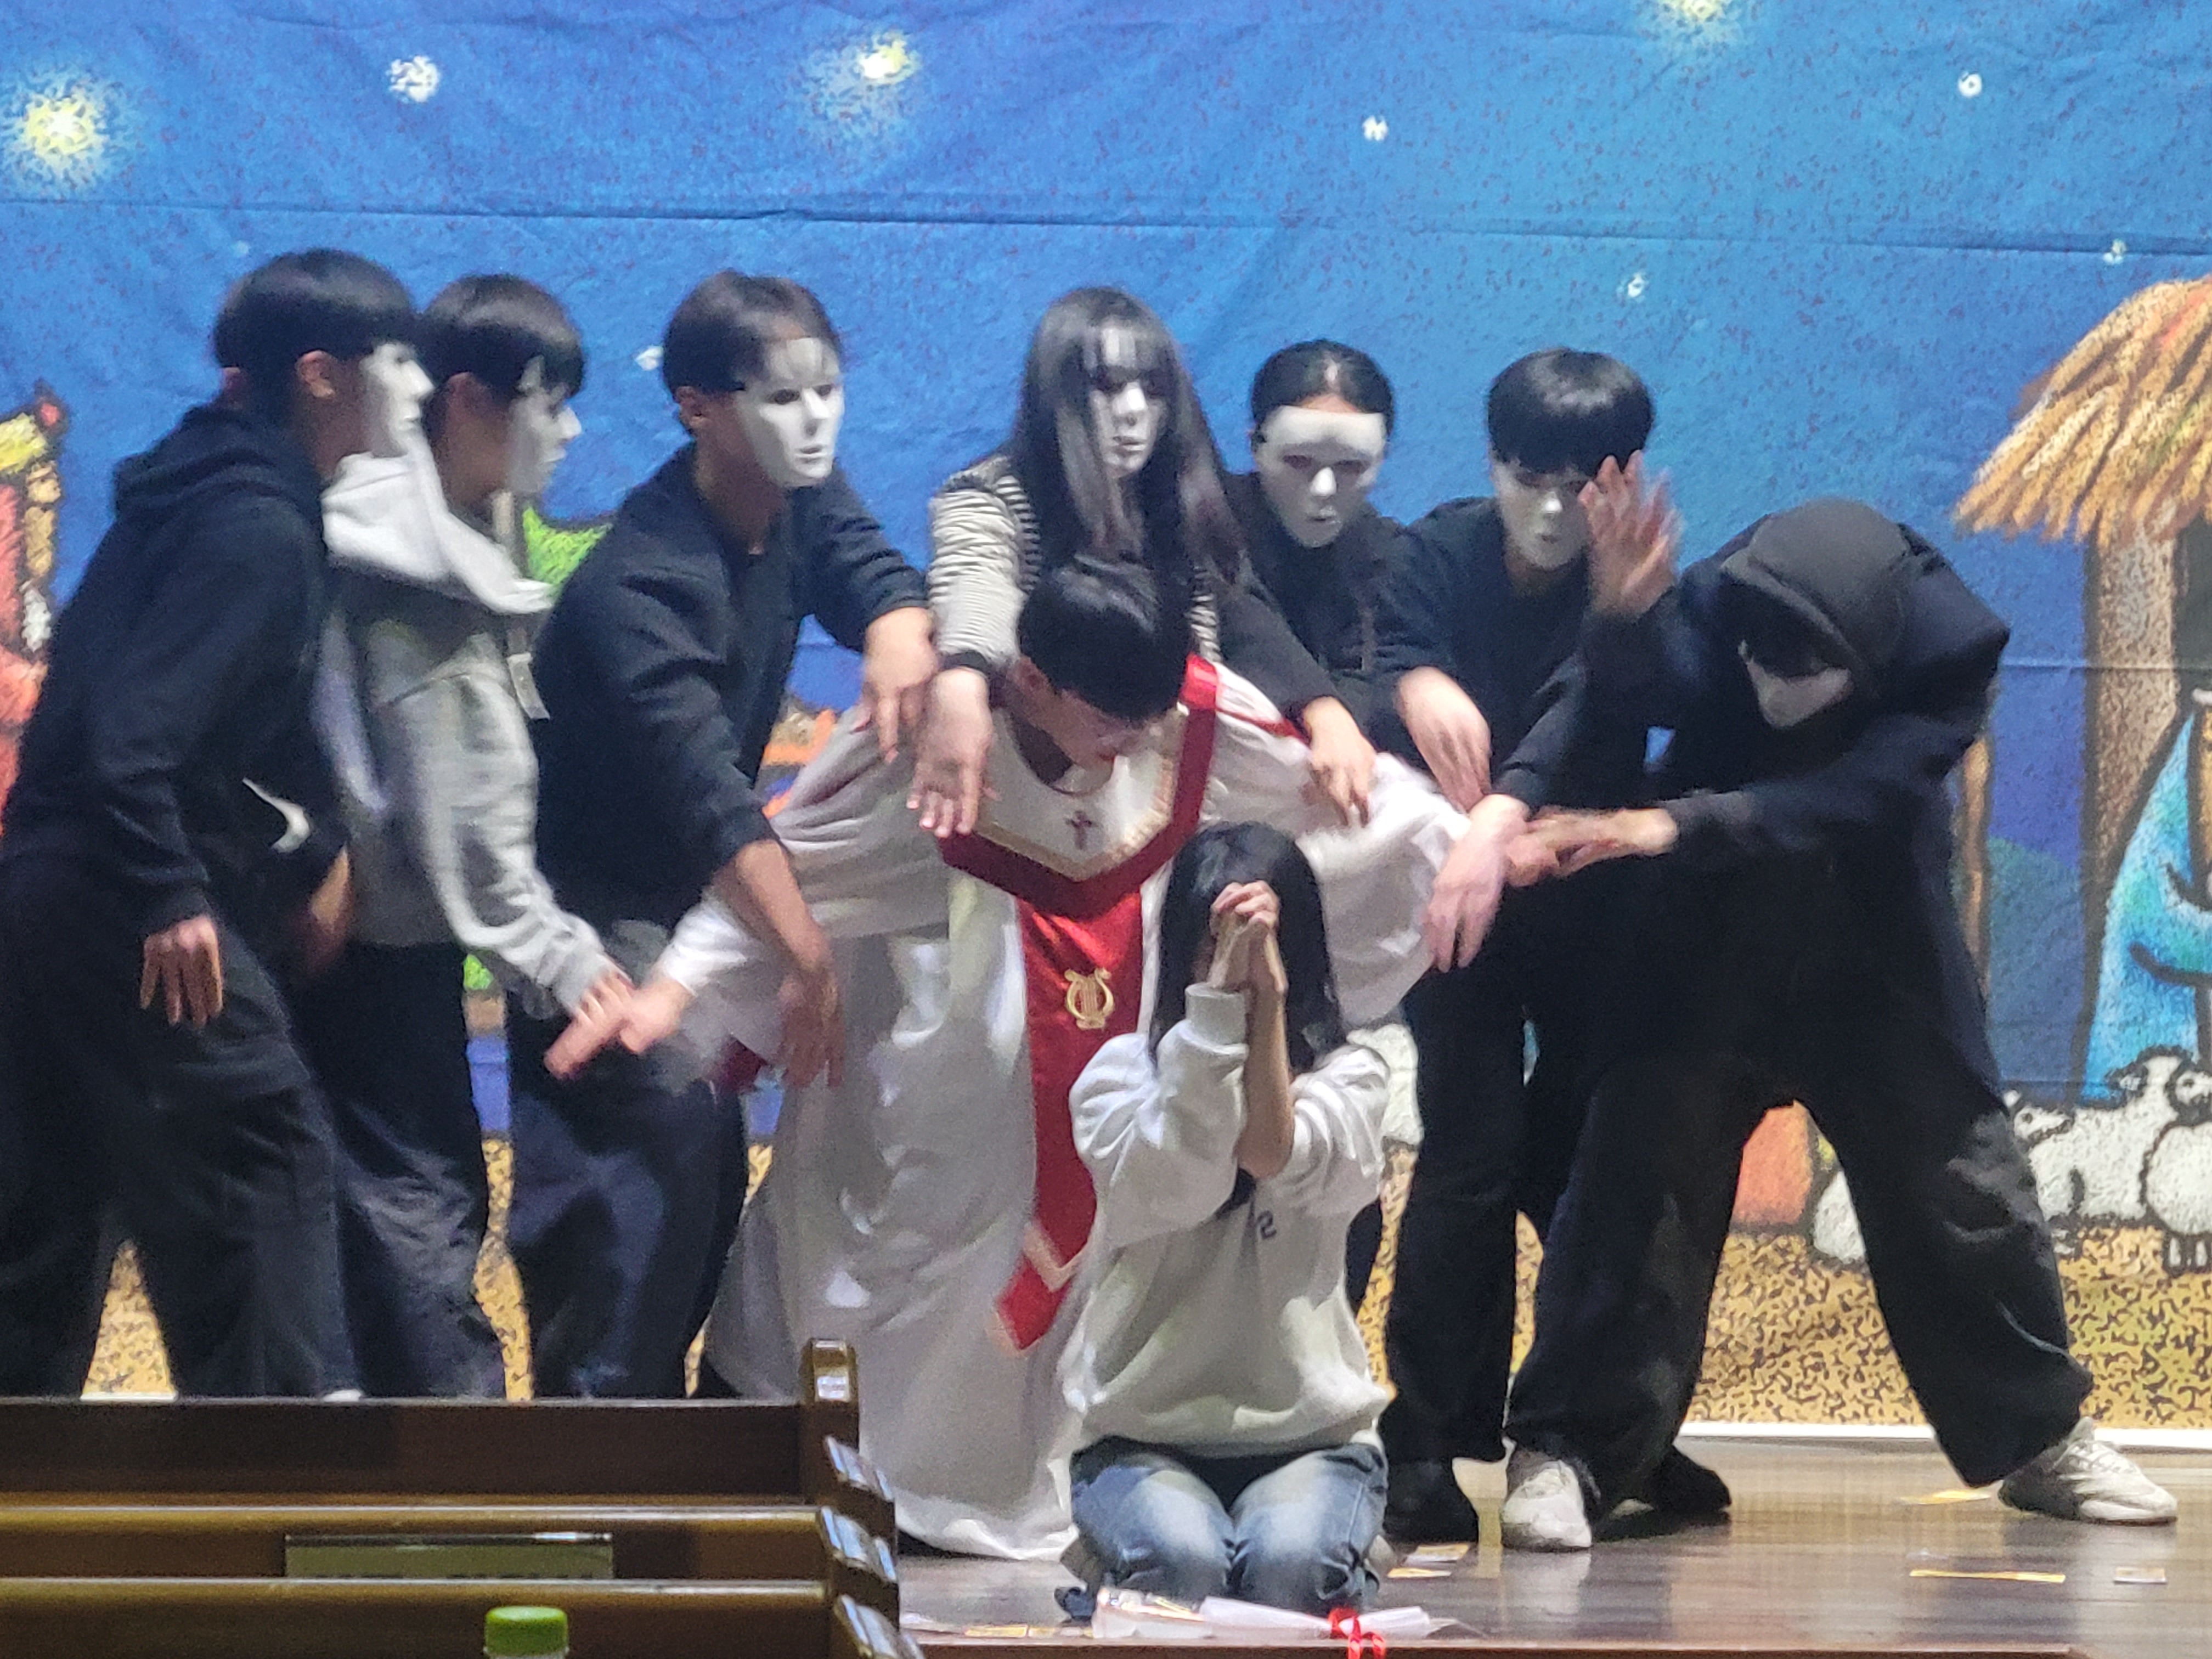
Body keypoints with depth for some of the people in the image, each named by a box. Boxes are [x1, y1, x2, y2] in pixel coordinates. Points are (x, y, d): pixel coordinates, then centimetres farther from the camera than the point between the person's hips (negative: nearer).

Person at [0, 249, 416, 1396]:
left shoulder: (226, 497, 15)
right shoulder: (259, 528, -15)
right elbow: (133, 732, -25)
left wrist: (308, 865, 14)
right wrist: (169, 902, -23)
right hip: (126, 914, -10)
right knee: (263, 1168, -2)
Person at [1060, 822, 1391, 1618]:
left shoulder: (1348, 1076, 5)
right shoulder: (1121, 1070, 3)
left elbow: (1272, 1156, -17)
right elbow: (1172, 1184, -19)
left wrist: (1265, 999, -19)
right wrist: (1219, 995, -22)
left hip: (1308, 1427, 0)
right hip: (1142, 1429, 0)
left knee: (1290, 1567, -31)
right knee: (1182, 1565, -31)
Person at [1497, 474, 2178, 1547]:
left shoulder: (1951, 651, -23)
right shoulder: (1715, 608, -22)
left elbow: (1842, 799, -36)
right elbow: (1639, 693, -42)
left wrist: (1679, 824, -49)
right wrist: (1621, 615, -65)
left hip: (1880, 971, 1)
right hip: (1705, 964, -1)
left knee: (1967, 1195, 9)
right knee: (1637, 1188, -11)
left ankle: (2043, 1439, 27)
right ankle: (1562, 1454, -4)